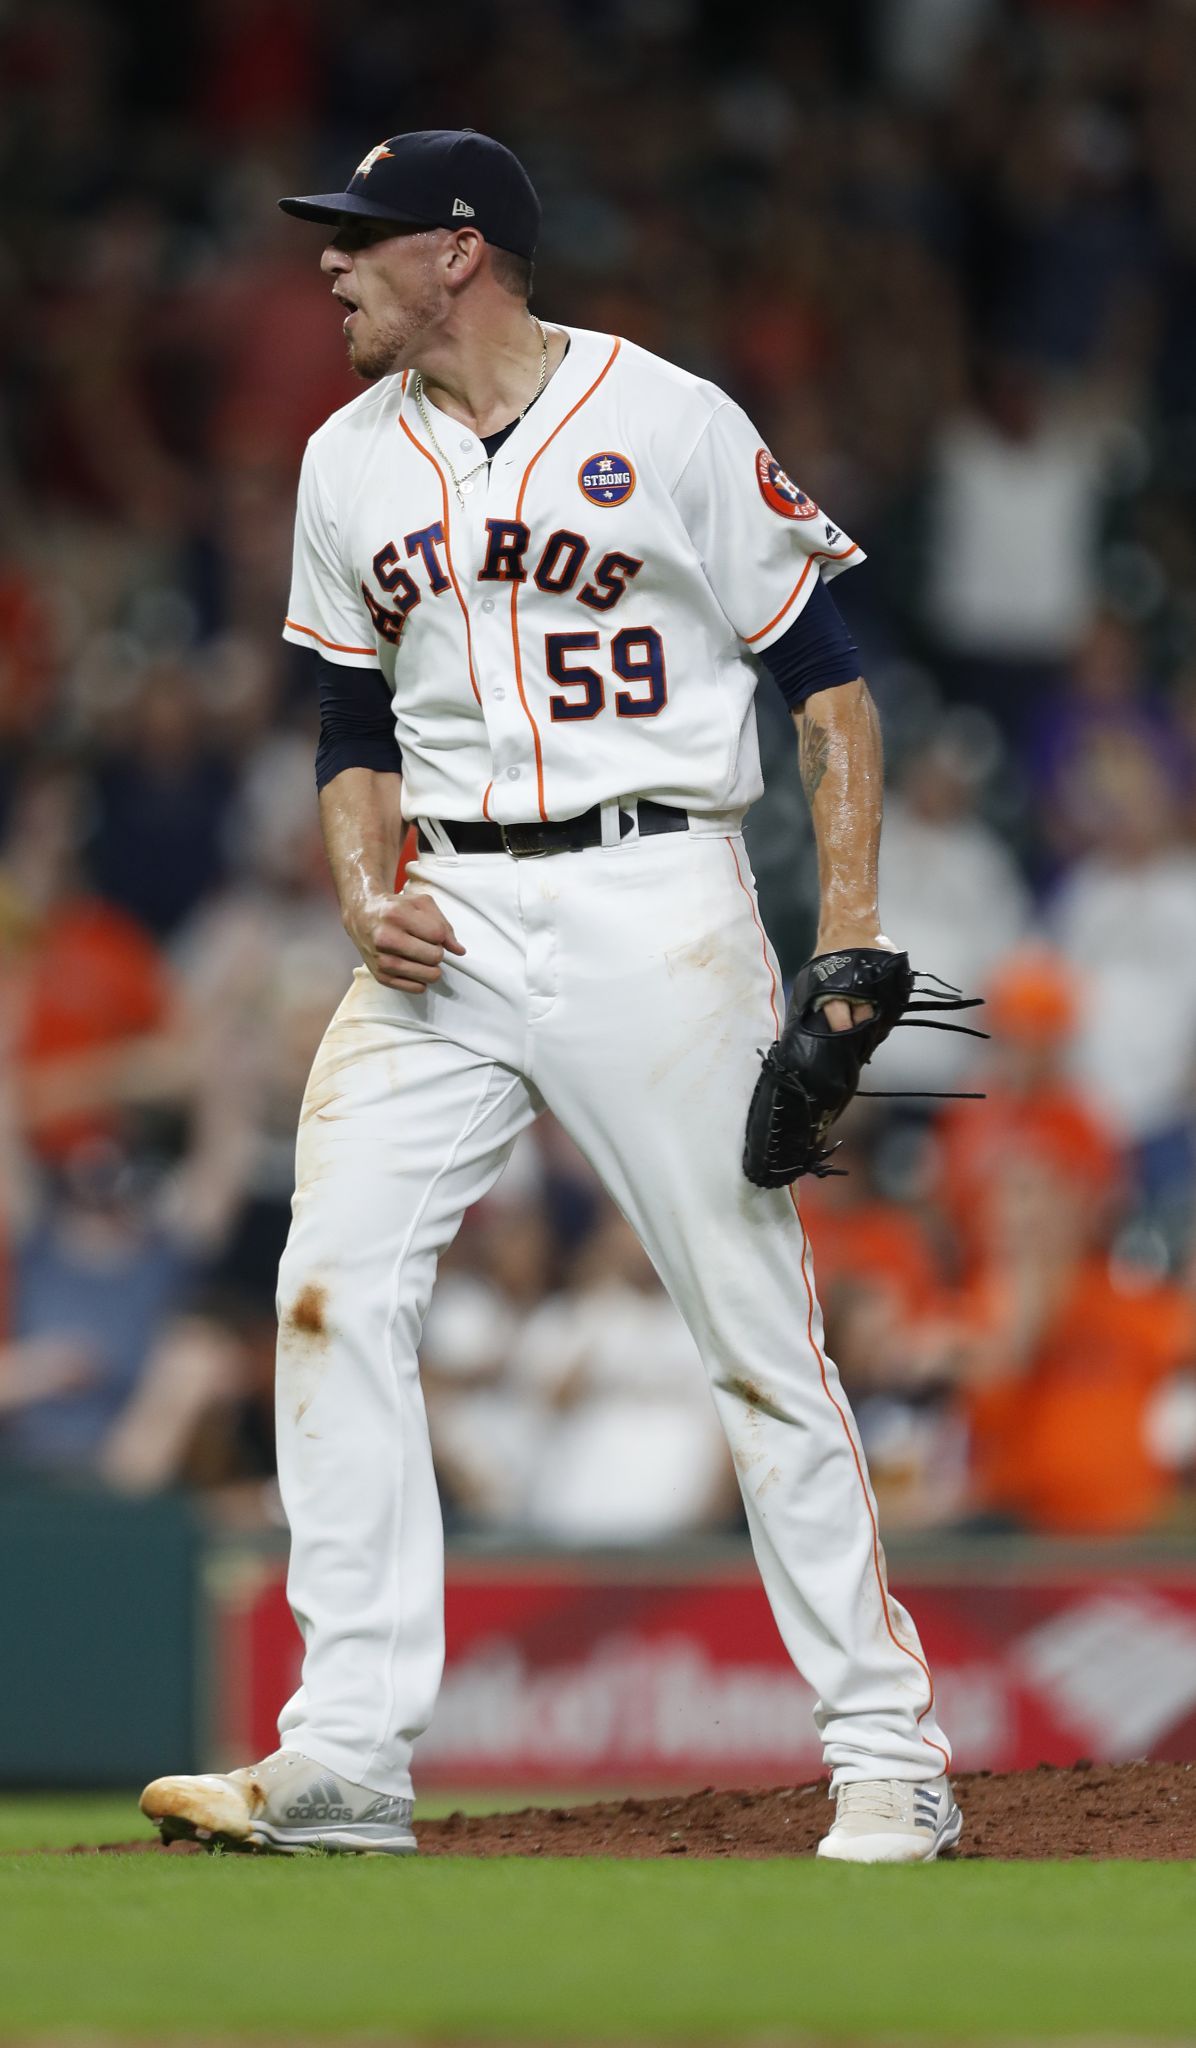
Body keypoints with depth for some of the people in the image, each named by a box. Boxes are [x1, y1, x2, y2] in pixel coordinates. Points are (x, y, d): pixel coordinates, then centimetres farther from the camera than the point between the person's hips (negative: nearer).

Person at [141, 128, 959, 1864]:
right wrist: (366, 900, 0)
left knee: (758, 1323, -5)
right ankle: (348, 1758, -7)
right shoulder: (351, 463, 12)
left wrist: (848, 936, -10)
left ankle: (889, 1754, 2)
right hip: (449, 923, 5)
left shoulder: (672, 425, -4)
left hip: (655, 904, -5)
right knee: (334, 1292, -9)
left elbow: (824, 677, -1)